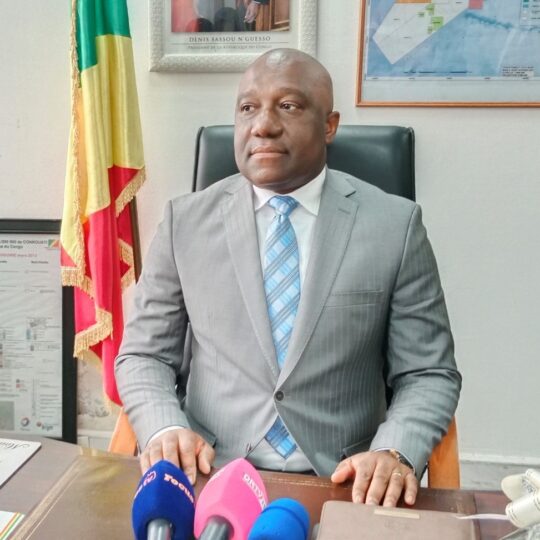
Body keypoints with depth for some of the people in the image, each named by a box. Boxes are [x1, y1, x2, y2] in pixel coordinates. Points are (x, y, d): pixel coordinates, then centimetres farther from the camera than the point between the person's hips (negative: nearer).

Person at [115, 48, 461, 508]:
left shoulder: (395, 225, -1)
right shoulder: (186, 221, 2)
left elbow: (428, 374, 1)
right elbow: (143, 356, 6)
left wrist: (395, 453, -17)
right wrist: (165, 429, -14)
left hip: (343, 483, 1)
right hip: (209, 474, 0)